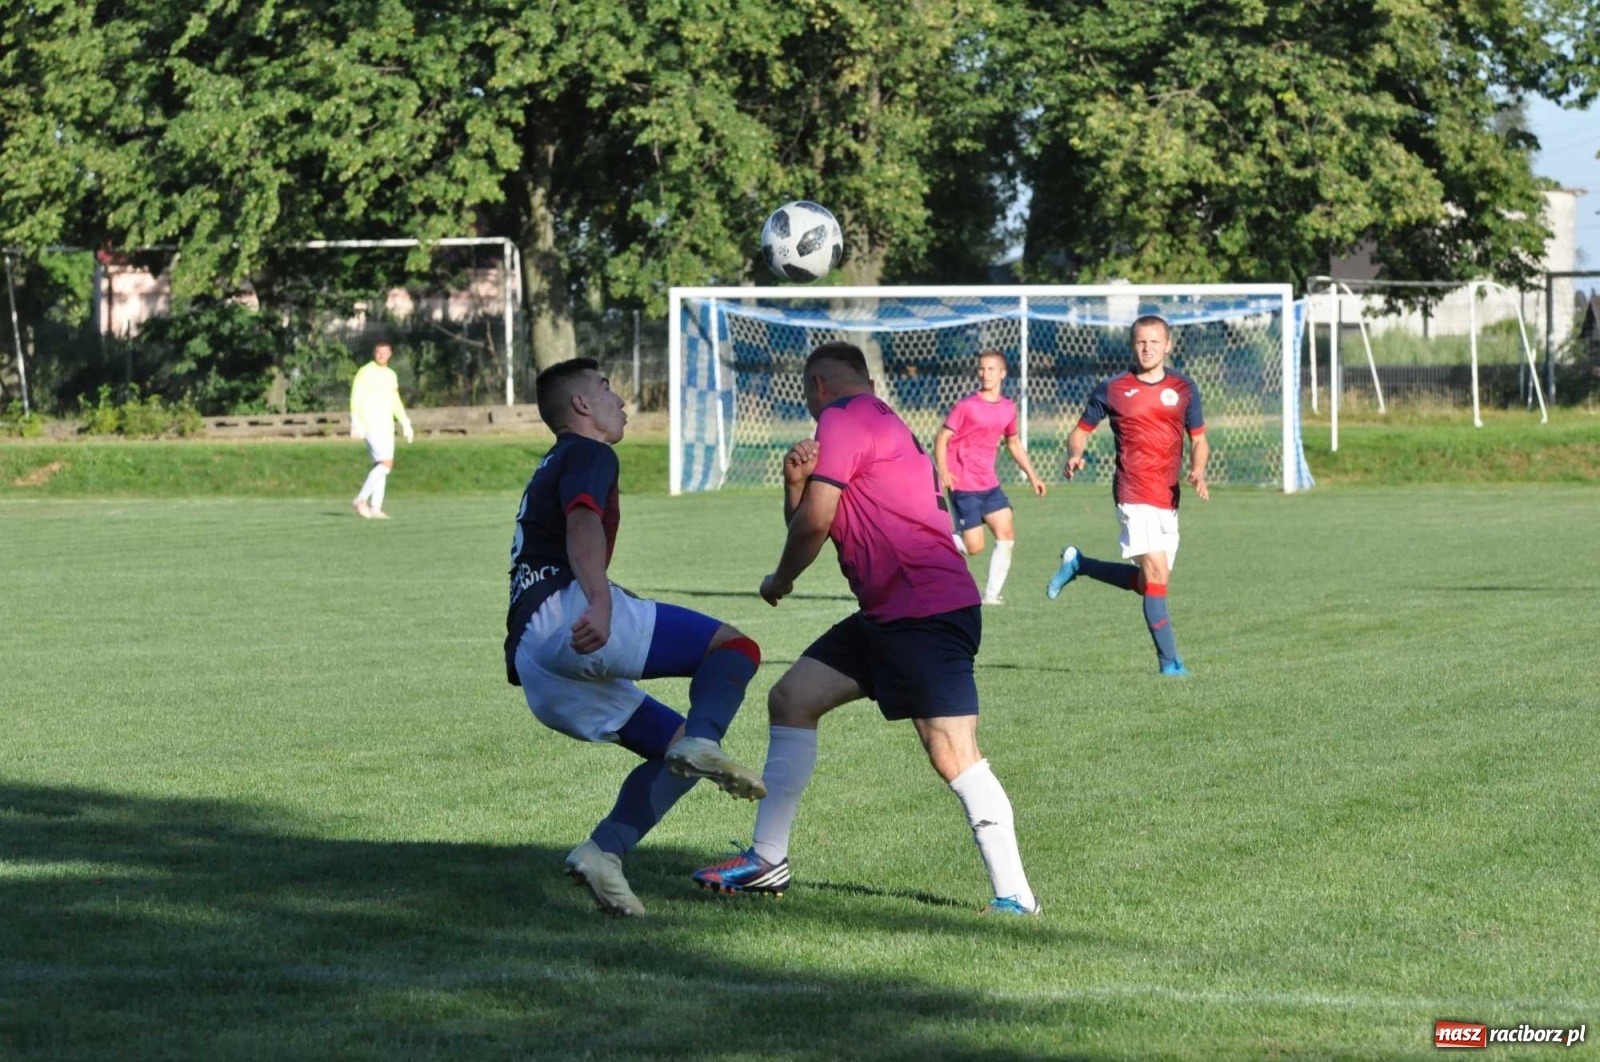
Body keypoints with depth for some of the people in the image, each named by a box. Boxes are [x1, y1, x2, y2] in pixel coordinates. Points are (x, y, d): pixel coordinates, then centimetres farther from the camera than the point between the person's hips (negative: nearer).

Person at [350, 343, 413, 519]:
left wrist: (406, 424, 18)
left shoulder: (391, 375, 16)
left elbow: (395, 402, 24)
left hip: (386, 425, 8)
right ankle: (361, 499, -10)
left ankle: (375, 508, 5)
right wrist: (356, 423, -22)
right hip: (370, 424, -8)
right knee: (386, 463, -17)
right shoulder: (365, 372, -6)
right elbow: (356, 398, -12)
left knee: (381, 466, 4)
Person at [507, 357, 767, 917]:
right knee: (733, 648, -11)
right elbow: (582, 525, -16)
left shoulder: (550, 470, 35)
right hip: (564, 612, -9)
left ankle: (603, 851, -7)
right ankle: (702, 742, -38)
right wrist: (600, 606, -32)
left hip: (534, 669, 9)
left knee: (678, 748, 12)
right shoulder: (588, 455, 5)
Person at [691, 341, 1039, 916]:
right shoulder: (879, 422, 24)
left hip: (928, 613, -11)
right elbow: (805, 519, 23)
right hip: (889, 611, 11)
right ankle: (767, 861, 14)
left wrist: (780, 581, 8)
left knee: (953, 755, -16)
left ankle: (1015, 896, -17)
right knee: (791, 698, 11)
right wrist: (794, 480, 1)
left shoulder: (843, 420, -6)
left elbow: (815, 524, -11)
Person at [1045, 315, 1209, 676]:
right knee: (1156, 575, -16)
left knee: (1148, 583, 11)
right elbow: (1080, 431, 10)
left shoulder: (1184, 389, 9)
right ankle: (1169, 661, -12)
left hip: (1169, 498, 5)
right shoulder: (1112, 390, 1)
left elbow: (1199, 440, 13)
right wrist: (1074, 455, -13)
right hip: (1134, 494, -5)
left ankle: (1077, 563, 30)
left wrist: (1198, 472, -7)